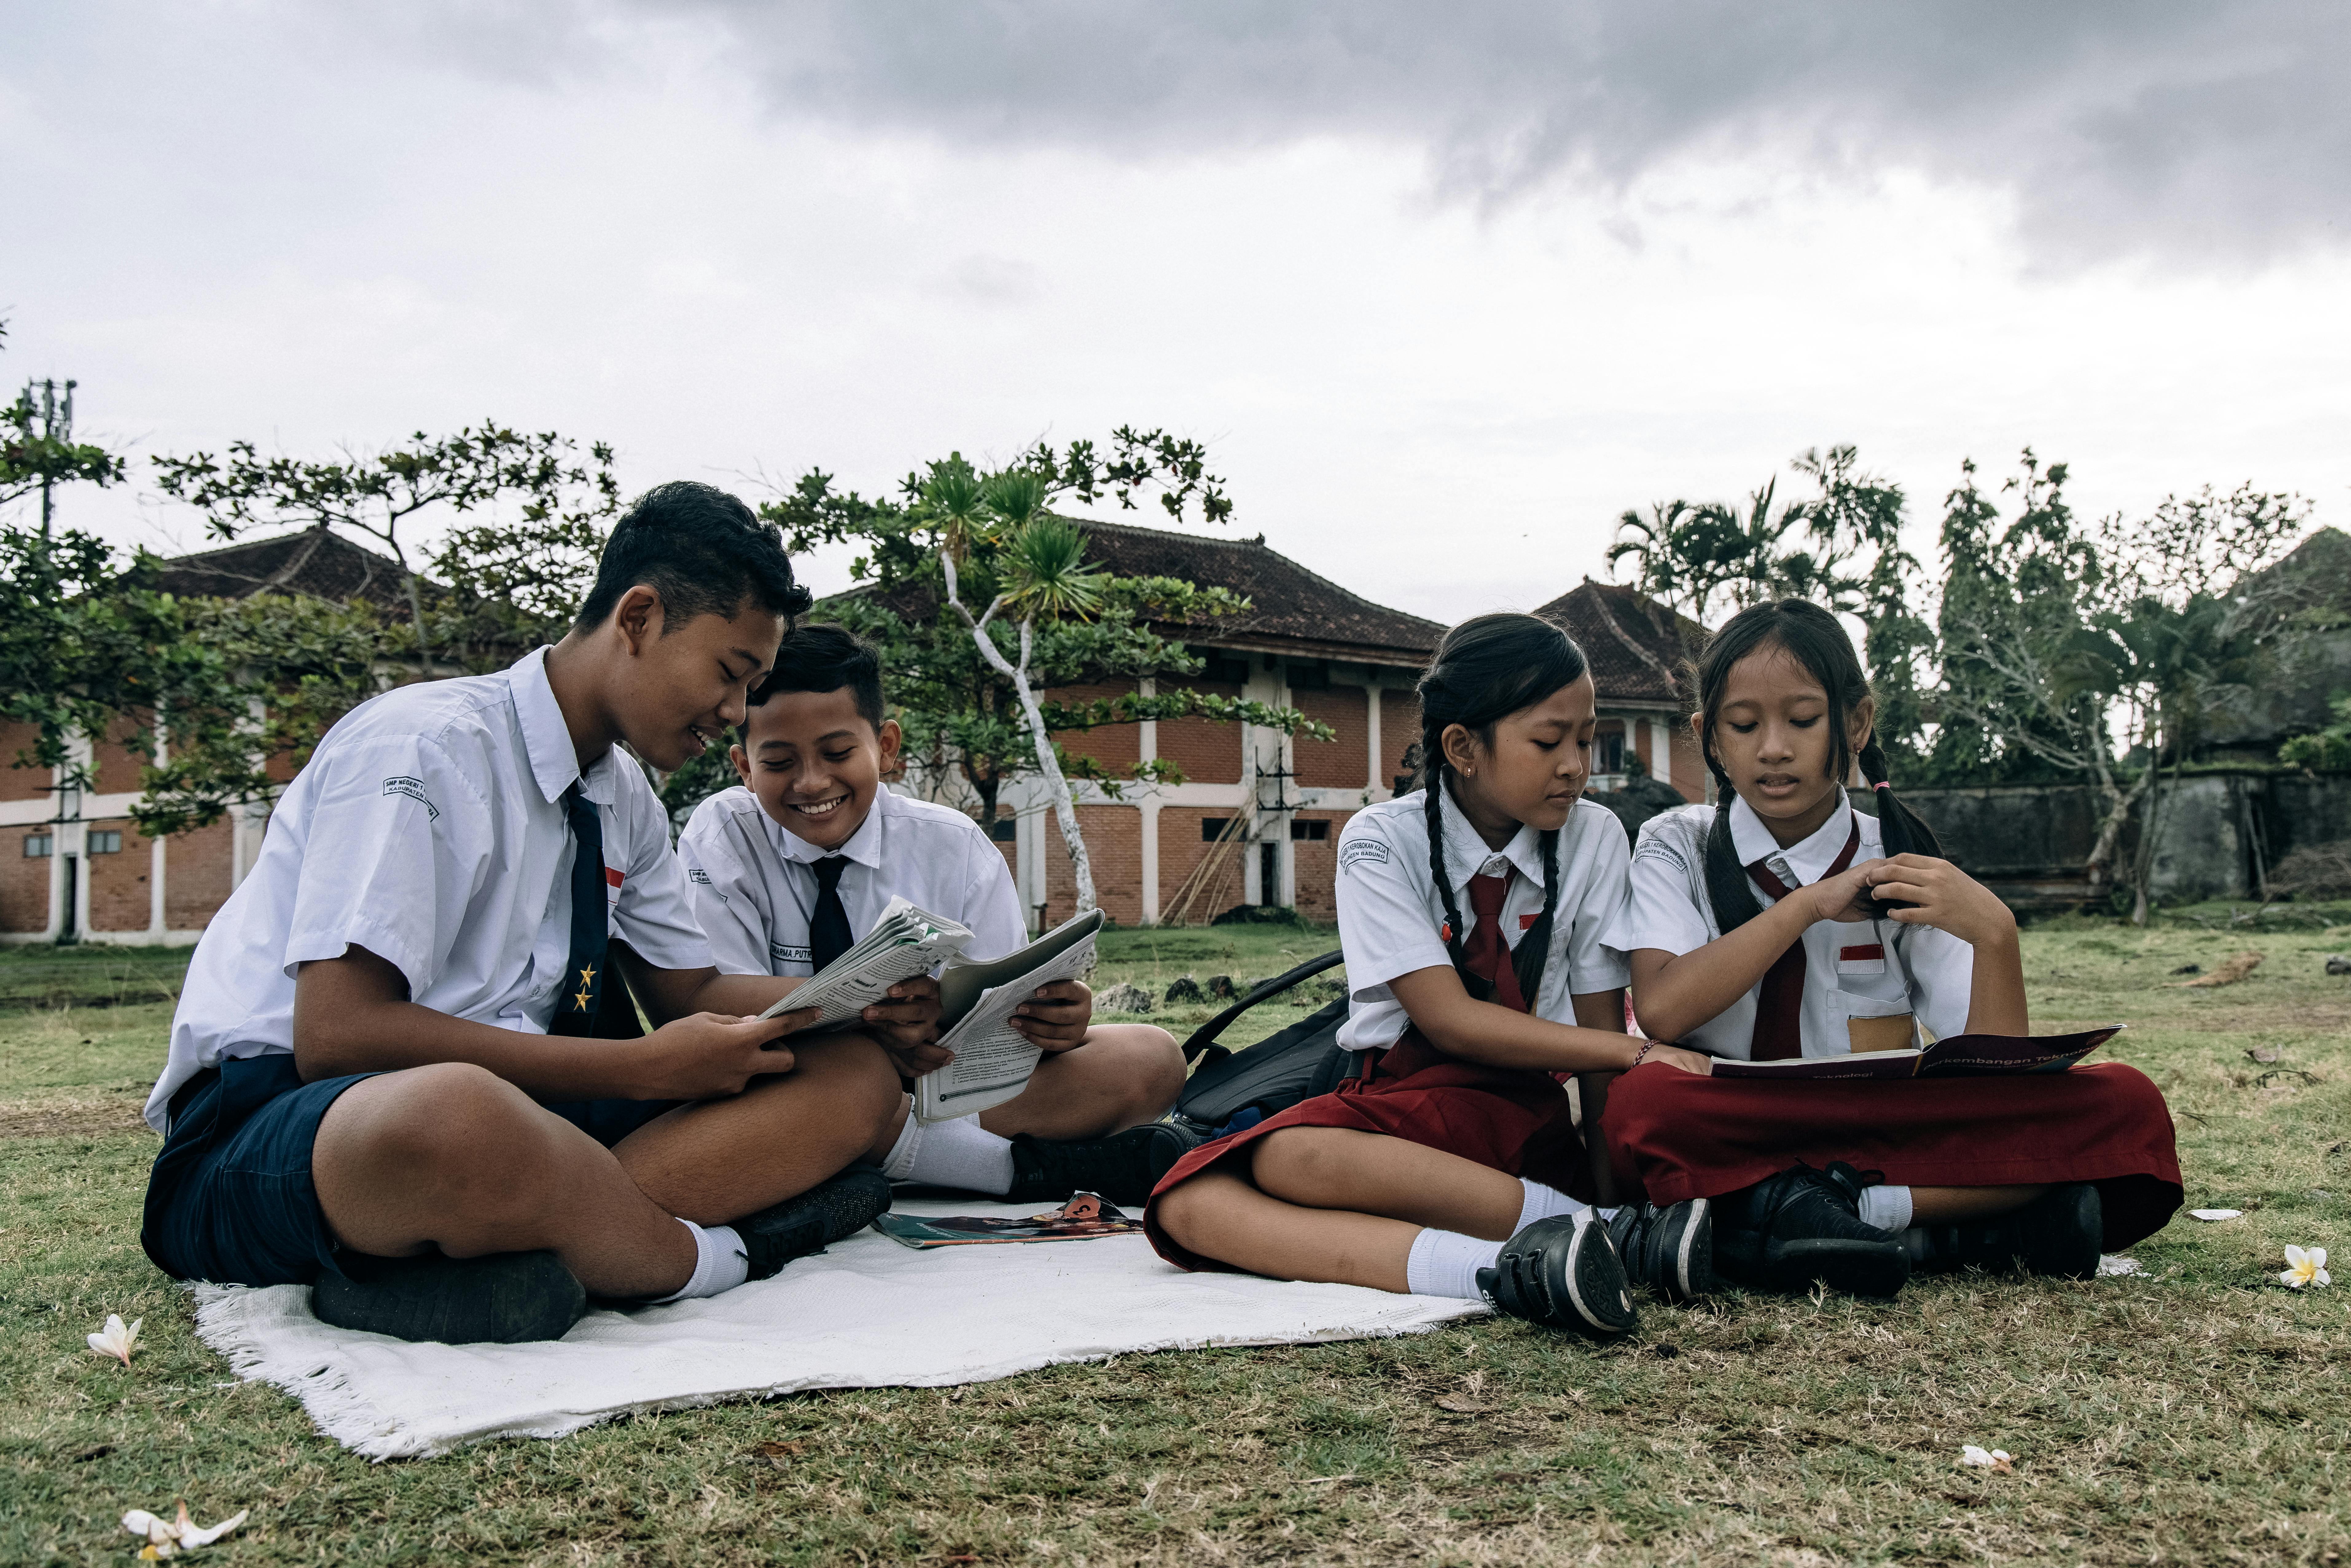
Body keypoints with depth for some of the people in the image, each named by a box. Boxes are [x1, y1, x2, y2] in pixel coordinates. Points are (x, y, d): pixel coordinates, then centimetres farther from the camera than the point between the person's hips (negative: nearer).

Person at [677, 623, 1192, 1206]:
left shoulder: (956, 848, 1)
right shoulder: (719, 839, -4)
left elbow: (1001, 1014, -2)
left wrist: (1048, 1018, -28)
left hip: (944, 1090, 2)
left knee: (1150, 1058, -18)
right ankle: (1037, 1166, -25)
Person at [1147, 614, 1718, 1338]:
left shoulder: (1594, 839, 4)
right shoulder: (1382, 841, -3)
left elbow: (1600, 1022, 4)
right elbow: (1448, 1019, -12)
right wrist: (1638, 1053, -17)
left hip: (1522, 1112, -2)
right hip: (1393, 1100, 2)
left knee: (1302, 1160, -34)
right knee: (1191, 1205, -33)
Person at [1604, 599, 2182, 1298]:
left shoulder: (1901, 865, 7)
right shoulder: (1679, 849, 4)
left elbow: (1998, 1076, -2)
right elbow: (1662, 1009, -17)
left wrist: (1992, 933, -19)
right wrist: (1810, 904, -15)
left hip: (1885, 1136, 2)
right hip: (1728, 1136, -2)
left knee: (2125, 1104, -17)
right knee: (1638, 1103, -36)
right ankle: (1956, 1223, -28)